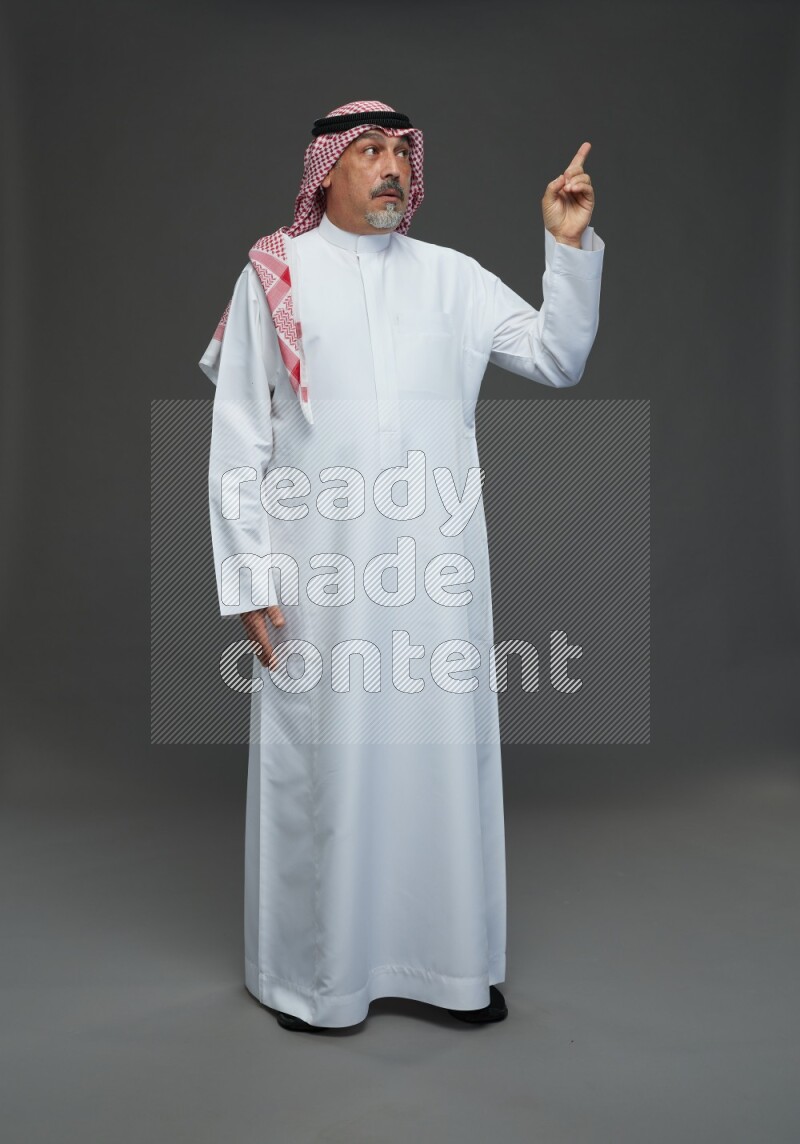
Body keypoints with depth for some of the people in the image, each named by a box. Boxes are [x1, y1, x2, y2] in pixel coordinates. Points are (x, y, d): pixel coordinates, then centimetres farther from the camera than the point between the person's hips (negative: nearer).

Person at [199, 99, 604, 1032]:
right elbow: (238, 439, 1)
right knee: (321, 761, 5)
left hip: (437, 566, 3)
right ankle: (314, 970, 24)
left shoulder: (453, 277, 11)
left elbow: (559, 360, 10)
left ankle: (454, 961, 26)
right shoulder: (274, 275, 4)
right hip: (320, 569, -2)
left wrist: (569, 246, -1)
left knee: (446, 750, 9)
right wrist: (248, 574, -5)